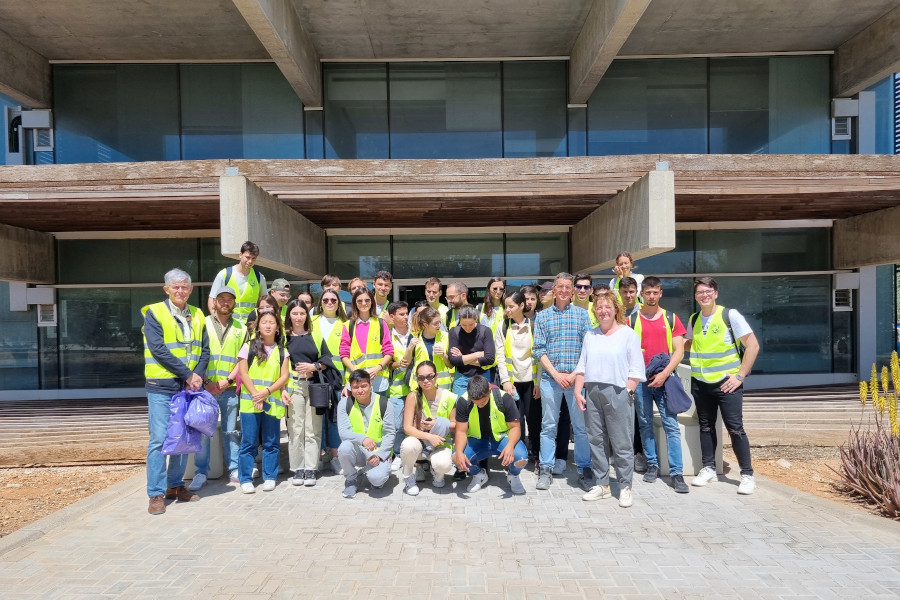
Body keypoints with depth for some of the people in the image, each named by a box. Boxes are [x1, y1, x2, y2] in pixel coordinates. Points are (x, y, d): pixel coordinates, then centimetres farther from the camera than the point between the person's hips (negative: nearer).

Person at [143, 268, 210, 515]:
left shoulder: (197, 316, 11)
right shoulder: (154, 313, -4)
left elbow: (204, 350, 8)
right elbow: (158, 349, -14)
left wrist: (197, 375, -10)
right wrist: (187, 374, -16)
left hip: (189, 386, 5)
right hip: (161, 386, -5)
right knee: (159, 439, -3)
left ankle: (175, 485, 25)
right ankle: (156, 494, 7)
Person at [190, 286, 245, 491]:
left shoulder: (240, 328, 9)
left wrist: (227, 381, -7)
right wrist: (206, 382, -9)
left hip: (230, 388, 1)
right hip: (205, 387, -1)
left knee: (231, 430, 7)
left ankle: (234, 470, 17)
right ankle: (201, 473, 11)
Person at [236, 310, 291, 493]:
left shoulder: (282, 351, 8)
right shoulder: (248, 347, 5)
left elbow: (284, 377, 2)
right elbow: (243, 373, -1)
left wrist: (266, 392, -12)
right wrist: (255, 395, -11)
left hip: (272, 402, 1)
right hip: (250, 401, -1)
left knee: (271, 442, 6)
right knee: (249, 442, 1)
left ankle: (269, 477, 17)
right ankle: (246, 479, 11)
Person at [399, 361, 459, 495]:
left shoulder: (449, 397, -10)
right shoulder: (413, 396, -13)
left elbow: (455, 425, 0)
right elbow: (407, 427, -15)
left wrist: (438, 424, -18)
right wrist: (429, 436, -29)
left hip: (441, 443, 0)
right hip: (419, 441, 0)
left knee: (443, 464, -33)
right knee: (408, 445, -35)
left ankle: (437, 474, 9)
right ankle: (408, 478, -3)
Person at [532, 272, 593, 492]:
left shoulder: (582, 314, 7)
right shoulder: (542, 316, 6)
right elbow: (538, 349, 1)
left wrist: (575, 374, -9)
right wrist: (556, 374, -9)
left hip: (577, 377, 0)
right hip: (550, 377, 0)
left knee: (581, 425, 4)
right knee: (548, 425, 7)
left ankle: (584, 470, 16)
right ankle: (546, 470, 16)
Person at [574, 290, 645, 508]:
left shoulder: (628, 334, 1)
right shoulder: (590, 335, 15)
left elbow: (636, 369, -4)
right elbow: (582, 366, 14)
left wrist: (627, 392, -11)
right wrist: (578, 391, 5)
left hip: (617, 393, -5)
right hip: (592, 393, 5)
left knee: (621, 443, -1)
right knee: (596, 441, 9)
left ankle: (625, 488, 12)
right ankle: (602, 485, 20)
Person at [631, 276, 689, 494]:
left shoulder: (671, 319, 7)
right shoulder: (631, 320, 5)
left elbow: (679, 351, 2)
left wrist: (664, 374, -9)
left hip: (664, 379, 0)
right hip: (640, 379, 1)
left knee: (671, 425, -4)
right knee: (645, 424, 8)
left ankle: (677, 473, 1)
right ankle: (652, 465, 20)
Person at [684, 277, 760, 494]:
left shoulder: (730, 315, -8)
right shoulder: (694, 320, 6)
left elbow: (752, 346, -9)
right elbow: (689, 344, 23)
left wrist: (740, 375, -12)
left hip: (726, 382, -4)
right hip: (700, 383, 5)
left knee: (735, 428, -2)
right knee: (706, 426, 12)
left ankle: (747, 474, 11)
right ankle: (708, 468, 24)